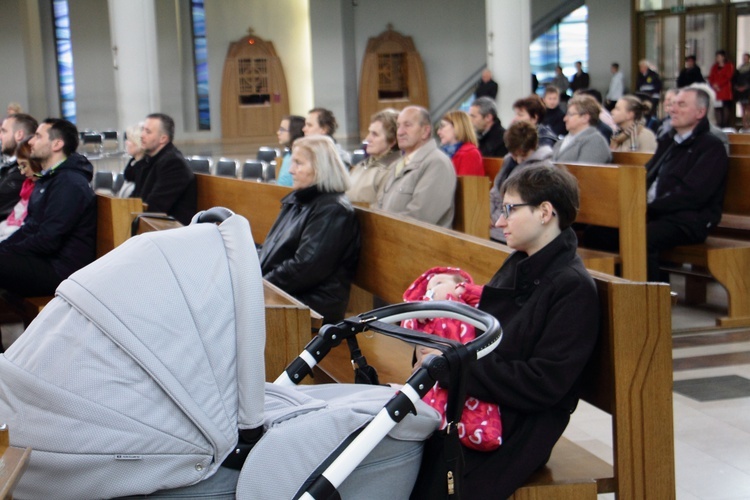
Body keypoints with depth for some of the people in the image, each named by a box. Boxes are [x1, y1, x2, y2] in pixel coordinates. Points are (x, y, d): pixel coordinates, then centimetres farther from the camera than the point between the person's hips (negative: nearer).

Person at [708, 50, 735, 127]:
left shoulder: (729, 66, 2)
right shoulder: (715, 66, 18)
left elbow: (728, 77, -9)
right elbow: (711, 77, 12)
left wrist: (718, 84, -14)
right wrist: (713, 85, -7)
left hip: (725, 91, -5)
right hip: (716, 91, 5)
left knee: (726, 107, -10)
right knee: (717, 108, 0)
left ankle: (726, 125, -12)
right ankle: (719, 124, 2)